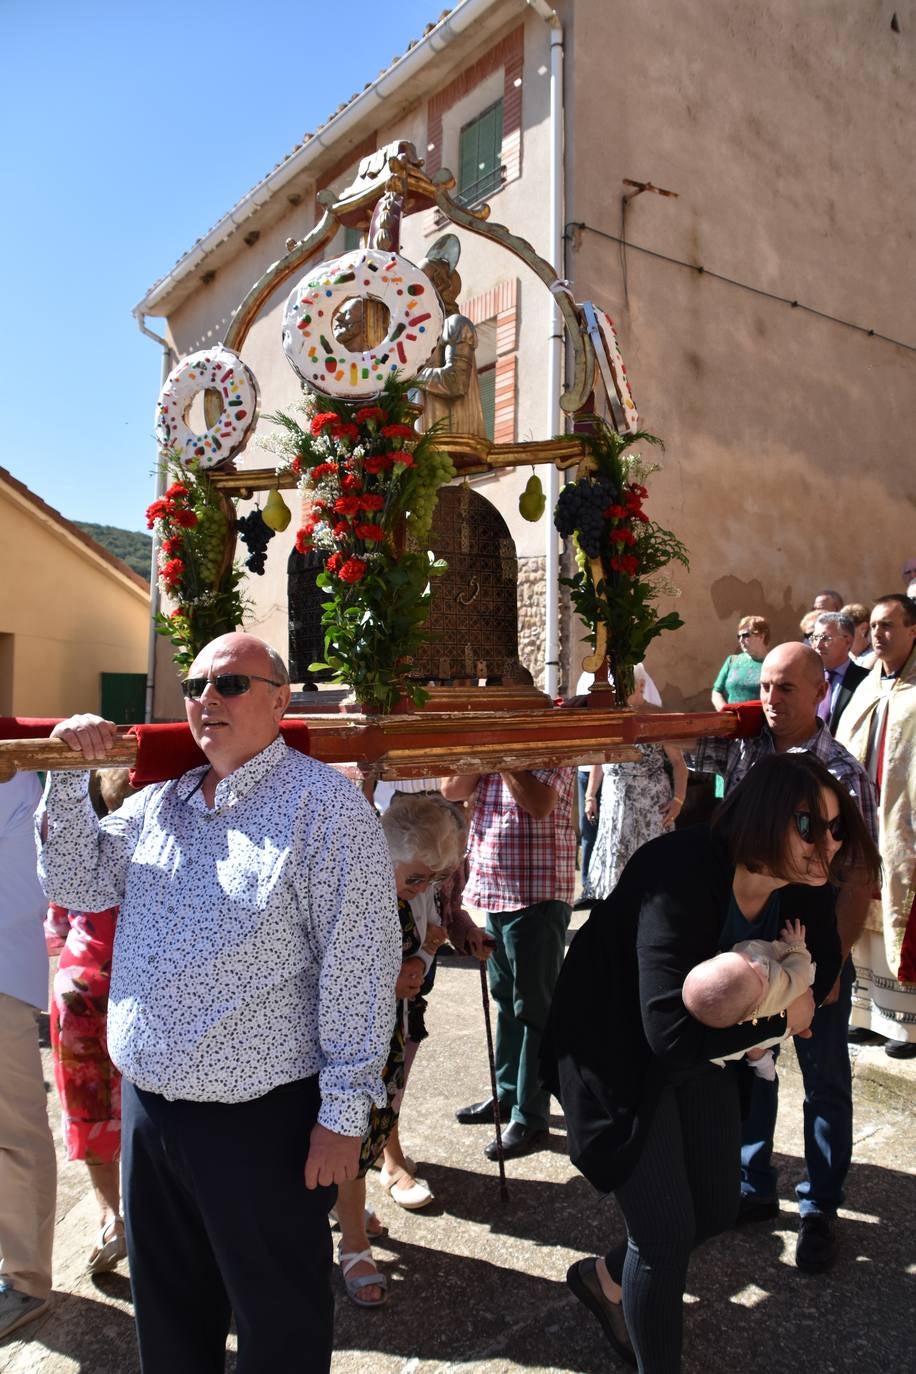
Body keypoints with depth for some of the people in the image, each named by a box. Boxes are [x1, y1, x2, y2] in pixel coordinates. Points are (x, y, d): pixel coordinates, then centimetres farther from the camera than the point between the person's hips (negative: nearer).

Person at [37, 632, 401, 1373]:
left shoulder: (322, 804, -16)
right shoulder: (158, 801, 6)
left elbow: (357, 964, -18)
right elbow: (78, 885, 9)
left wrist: (344, 1112, -17)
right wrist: (71, 776, -4)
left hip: (261, 1119, -6)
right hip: (146, 1105, 7)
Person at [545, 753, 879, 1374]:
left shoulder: (804, 893, -15)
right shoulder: (684, 878, -36)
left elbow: (822, 972, 6)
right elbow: (671, 1031, -41)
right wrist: (779, 1016, -29)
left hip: (707, 1051, 7)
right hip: (622, 1052, -7)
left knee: (717, 1209, 17)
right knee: (668, 1231, -3)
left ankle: (607, 1278, 45)